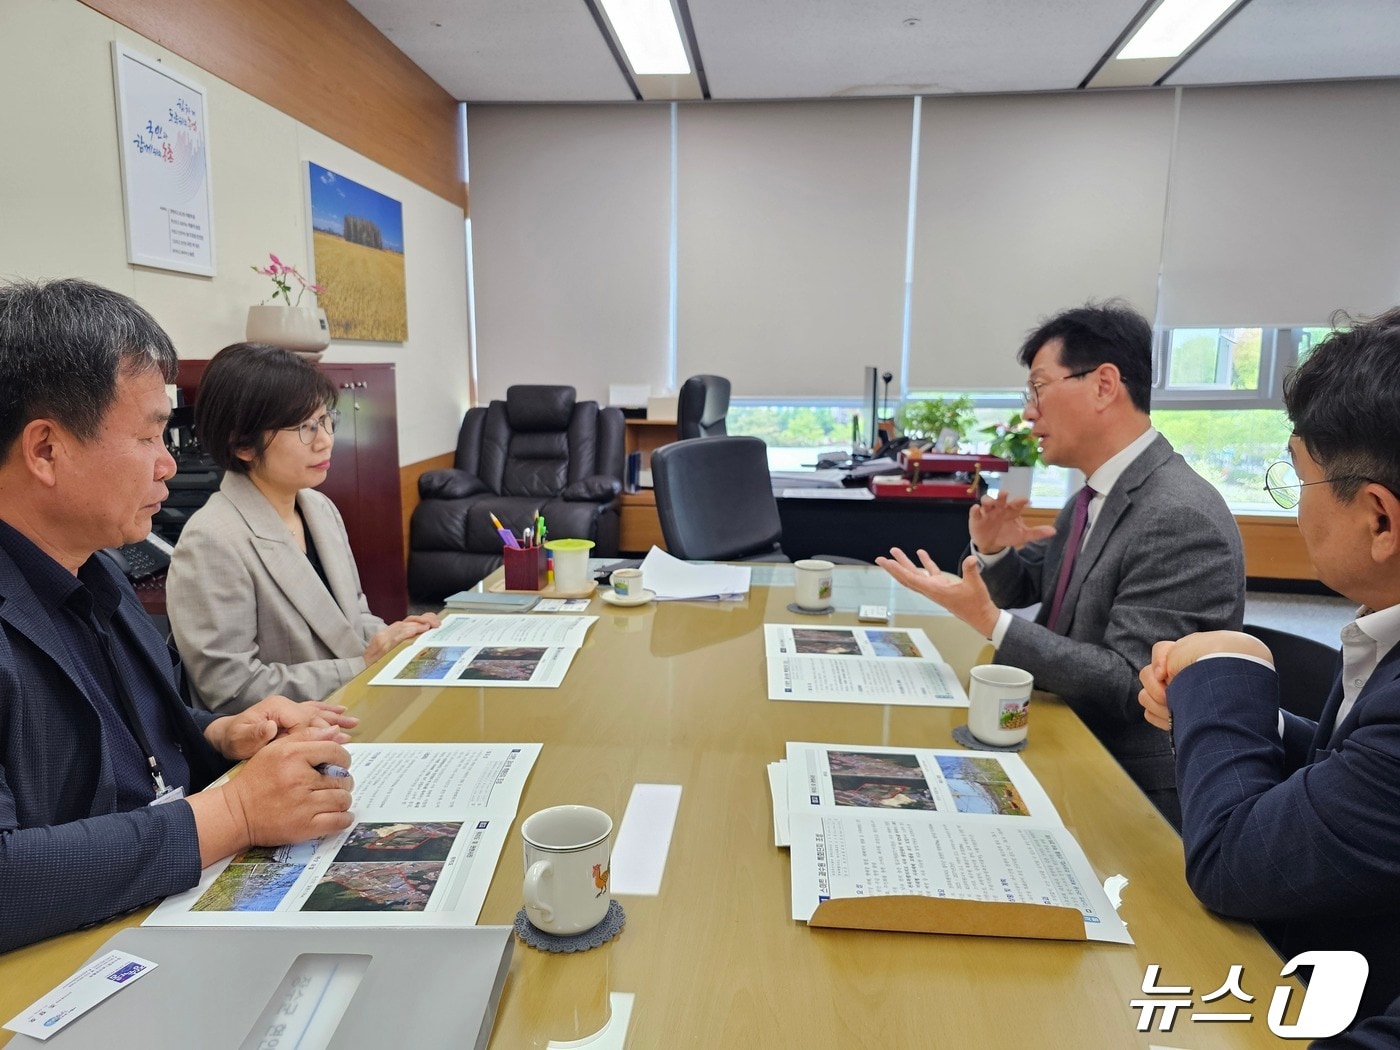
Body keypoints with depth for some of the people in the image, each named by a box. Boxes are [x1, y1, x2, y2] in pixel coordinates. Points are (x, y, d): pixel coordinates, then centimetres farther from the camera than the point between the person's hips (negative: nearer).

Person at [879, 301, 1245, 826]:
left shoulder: (1181, 518, -23)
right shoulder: (1095, 495, 5)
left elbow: (1125, 686, -25)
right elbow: (1022, 586, 14)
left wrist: (989, 619, -27)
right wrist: (992, 551, -8)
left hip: (1136, 789, -7)